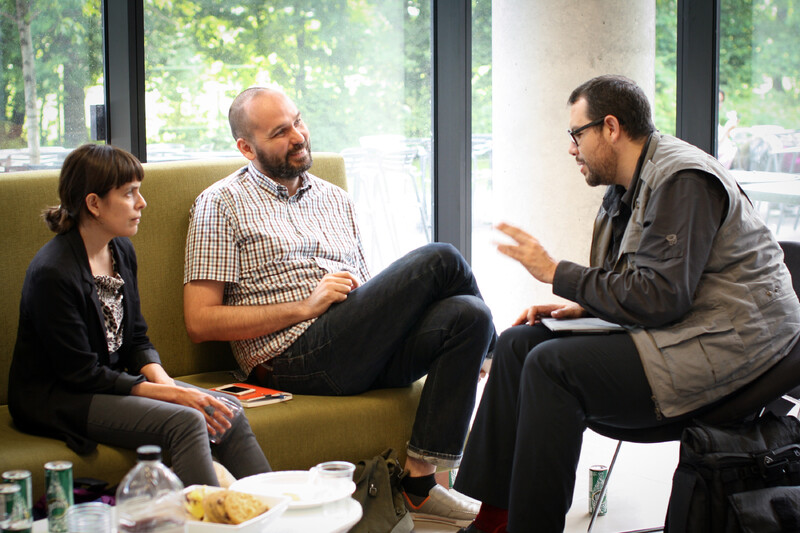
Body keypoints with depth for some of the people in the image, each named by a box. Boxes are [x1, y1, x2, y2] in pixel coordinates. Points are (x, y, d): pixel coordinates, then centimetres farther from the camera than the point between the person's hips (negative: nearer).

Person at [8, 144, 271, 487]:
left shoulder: (122, 251, 6)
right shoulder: (52, 273, -21)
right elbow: (81, 373, -20)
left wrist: (162, 379, -11)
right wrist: (168, 393, -22)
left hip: (117, 379, 8)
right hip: (58, 400, -8)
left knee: (229, 415, -11)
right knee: (185, 421, -28)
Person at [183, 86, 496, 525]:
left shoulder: (334, 199, 25)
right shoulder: (222, 205, 6)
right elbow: (200, 322, -3)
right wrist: (305, 306, -10)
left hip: (363, 353, 7)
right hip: (292, 357, -7)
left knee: (467, 315, -24)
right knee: (438, 260, -19)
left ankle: (420, 481, -24)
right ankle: (491, 353, 9)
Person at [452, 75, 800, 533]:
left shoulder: (681, 180, -16)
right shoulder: (631, 185, 15)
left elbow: (659, 297, -23)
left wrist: (556, 273, -16)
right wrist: (580, 306, 2)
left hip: (722, 345, -11)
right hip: (672, 329, 11)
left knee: (551, 366, -23)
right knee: (518, 342, 4)